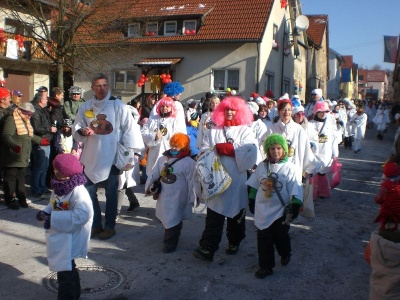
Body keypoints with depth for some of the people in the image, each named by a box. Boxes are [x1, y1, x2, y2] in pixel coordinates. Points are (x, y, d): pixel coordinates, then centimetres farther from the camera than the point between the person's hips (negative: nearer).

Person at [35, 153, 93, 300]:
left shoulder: (78, 192, -25)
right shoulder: (59, 188, 4)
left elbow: (81, 215, -34)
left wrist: (53, 219, -30)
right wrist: (45, 213, -4)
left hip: (70, 240, -10)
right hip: (59, 238, 10)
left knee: (65, 271, -1)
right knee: (67, 268, 24)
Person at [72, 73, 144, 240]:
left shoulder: (118, 106, -5)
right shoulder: (85, 107, 5)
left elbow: (129, 128, -7)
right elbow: (76, 128, 10)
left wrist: (129, 152, -13)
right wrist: (82, 131, -13)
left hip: (111, 157, -4)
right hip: (90, 156, 4)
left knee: (111, 193, 7)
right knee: (89, 192, 10)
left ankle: (110, 226, 21)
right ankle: (96, 224, 27)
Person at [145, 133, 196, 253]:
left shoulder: (189, 162, -13)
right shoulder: (162, 159, 4)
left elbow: (192, 182, -11)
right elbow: (154, 174, 12)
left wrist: (192, 199, -9)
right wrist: (148, 187, 12)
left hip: (177, 198, -6)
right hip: (163, 196, 7)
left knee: (173, 220, -3)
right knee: (166, 219, 21)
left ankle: (170, 243, 14)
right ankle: (170, 238, 43)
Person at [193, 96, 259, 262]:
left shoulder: (246, 132, 4)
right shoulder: (213, 131, 11)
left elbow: (251, 155, -11)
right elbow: (203, 152, 1)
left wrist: (228, 149, -11)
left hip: (237, 181, -1)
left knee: (236, 214, 12)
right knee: (214, 215, -3)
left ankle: (234, 243, 29)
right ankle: (207, 248, -4)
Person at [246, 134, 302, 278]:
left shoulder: (289, 167, -9)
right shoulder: (262, 166, 1)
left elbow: (295, 189, -9)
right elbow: (253, 185, 11)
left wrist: (295, 206, -12)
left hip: (281, 210, -2)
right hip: (263, 210, 3)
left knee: (281, 236, 13)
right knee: (264, 239, 5)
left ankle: (285, 254, 44)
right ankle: (265, 266, 16)